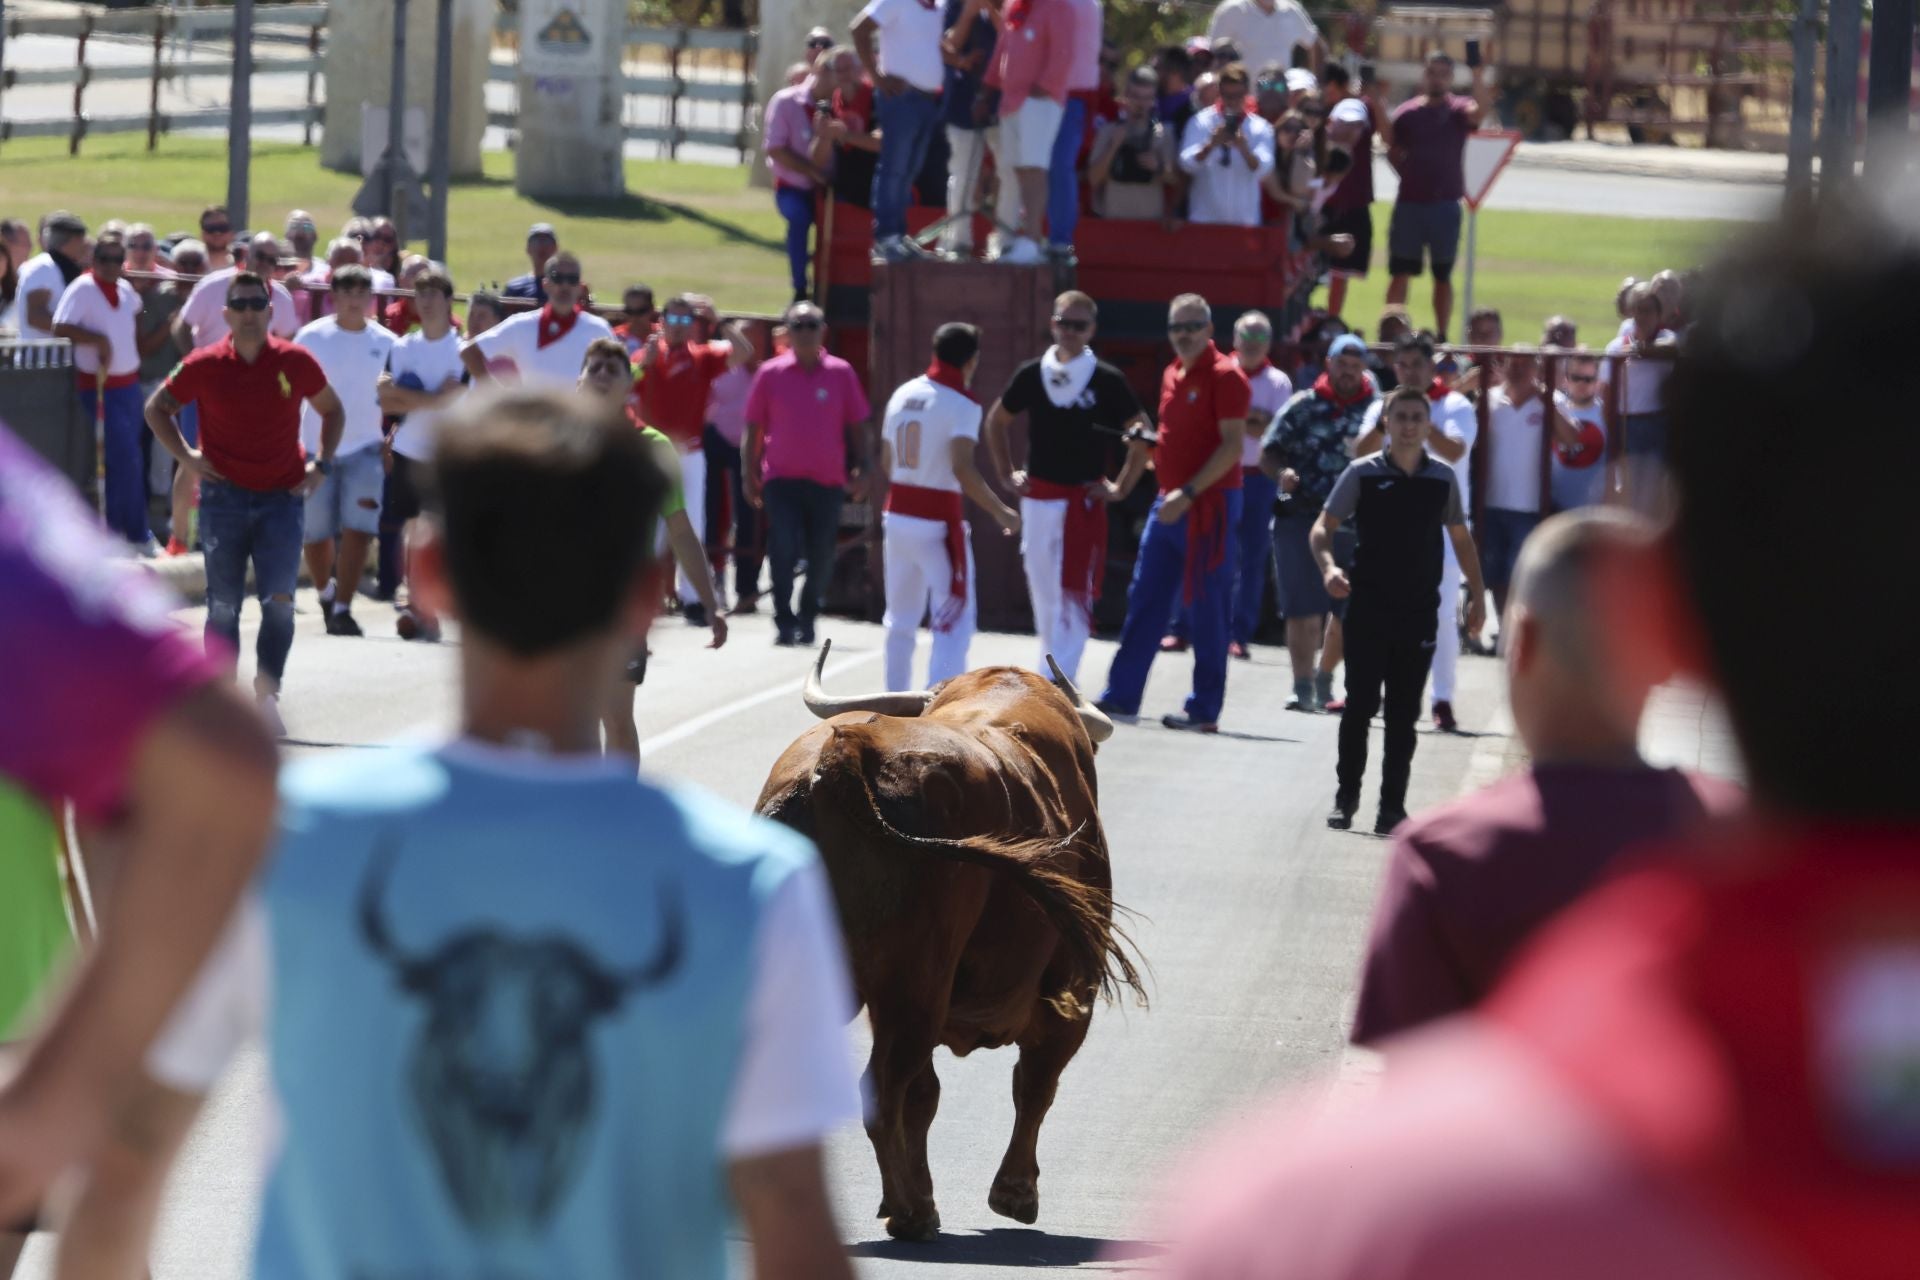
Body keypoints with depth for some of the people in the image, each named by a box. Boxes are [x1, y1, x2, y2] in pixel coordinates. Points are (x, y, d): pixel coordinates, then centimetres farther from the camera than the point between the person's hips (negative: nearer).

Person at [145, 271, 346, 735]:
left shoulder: (295, 362, -1)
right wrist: (185, 457, -1)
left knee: (279, 599, -11)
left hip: (283, 496, 0)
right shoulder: (204, 366, -3)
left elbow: (332, 409, 15)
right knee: (223, 605, 4)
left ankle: (267, 693, -3)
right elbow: (157, 408, 10)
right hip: (224, 496, 0)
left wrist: (322, 464, 6)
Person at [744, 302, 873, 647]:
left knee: (821, 558, 6)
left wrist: (860, 465, 1)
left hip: (827, 480, 1)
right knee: (783, 552, -11)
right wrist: (750, 475, 2)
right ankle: (784, 622, -5)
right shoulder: (771, 374, 1)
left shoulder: (841, 373, 3)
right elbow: (754, 427, 6)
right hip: (782, 479, -1)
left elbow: (854, 425, 9)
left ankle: (807, 618, 24)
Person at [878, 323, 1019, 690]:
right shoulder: (961, 404, -13)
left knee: (901, 619, 17)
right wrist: (1000, 512, -15)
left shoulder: (903, 394, 8)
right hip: (939, 522, -7)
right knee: (955, 621, -3)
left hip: (898, 517, 7)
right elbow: (962, 468, -23)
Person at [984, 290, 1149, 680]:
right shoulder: (1031, 375, 4)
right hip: (1036, 499, 4)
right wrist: (1005, 475, 15)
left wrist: (1122, 488, -2)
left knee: (1074, 597, -9)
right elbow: (996, 421, 20)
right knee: (1042, 594, 10)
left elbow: (1141, 436, 2)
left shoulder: (1108, 381, -5)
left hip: (1084, 501, -4)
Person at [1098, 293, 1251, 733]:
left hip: (1209, 503, -8)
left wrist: (1188, 493, -21)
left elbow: (1231, 446, -16)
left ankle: (1205, 710, 0)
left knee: (1208, 609, -3)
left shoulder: (1225, 376, -10)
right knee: (1144, 601, 9)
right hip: (1169, 502, 8)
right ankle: (1121, 696, 13)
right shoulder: (1172, 375, 14)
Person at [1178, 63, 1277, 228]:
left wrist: (1245, 149, -31)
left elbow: (1263, 169, -12)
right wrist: (1210, 145, -28)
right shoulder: (1201, 122, 0)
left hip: (1245, 219, 1)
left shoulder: (1260, 128, 2)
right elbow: (1187, 163, -10)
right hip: (1205, 218, -1)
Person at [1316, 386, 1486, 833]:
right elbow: (1323, 526, -2)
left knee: (1404, 714, 4)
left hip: (1419, 612, 2)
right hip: (1368, 608, -2)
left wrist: (1477, 594, 11)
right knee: (1360, 705, -2)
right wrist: (1328, 566, -21)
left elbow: (1460, 537, 16)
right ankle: (1346, 796, 11)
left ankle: (1392, 808, 8)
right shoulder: (1363, 474, -2)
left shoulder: (1442, 478, 5)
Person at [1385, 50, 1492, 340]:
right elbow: (1393, 152, 14)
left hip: (1445, 204, -1)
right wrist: (1408, 173, 2)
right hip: (1409, 204, 1)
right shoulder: (1407, 112, 6)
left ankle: (1441, 336, 14)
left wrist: (1478, 76, -35)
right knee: (1400, 272, 1)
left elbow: (1480, 111, -22)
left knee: (1443, 275, 7)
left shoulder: (1458, 110, 1)